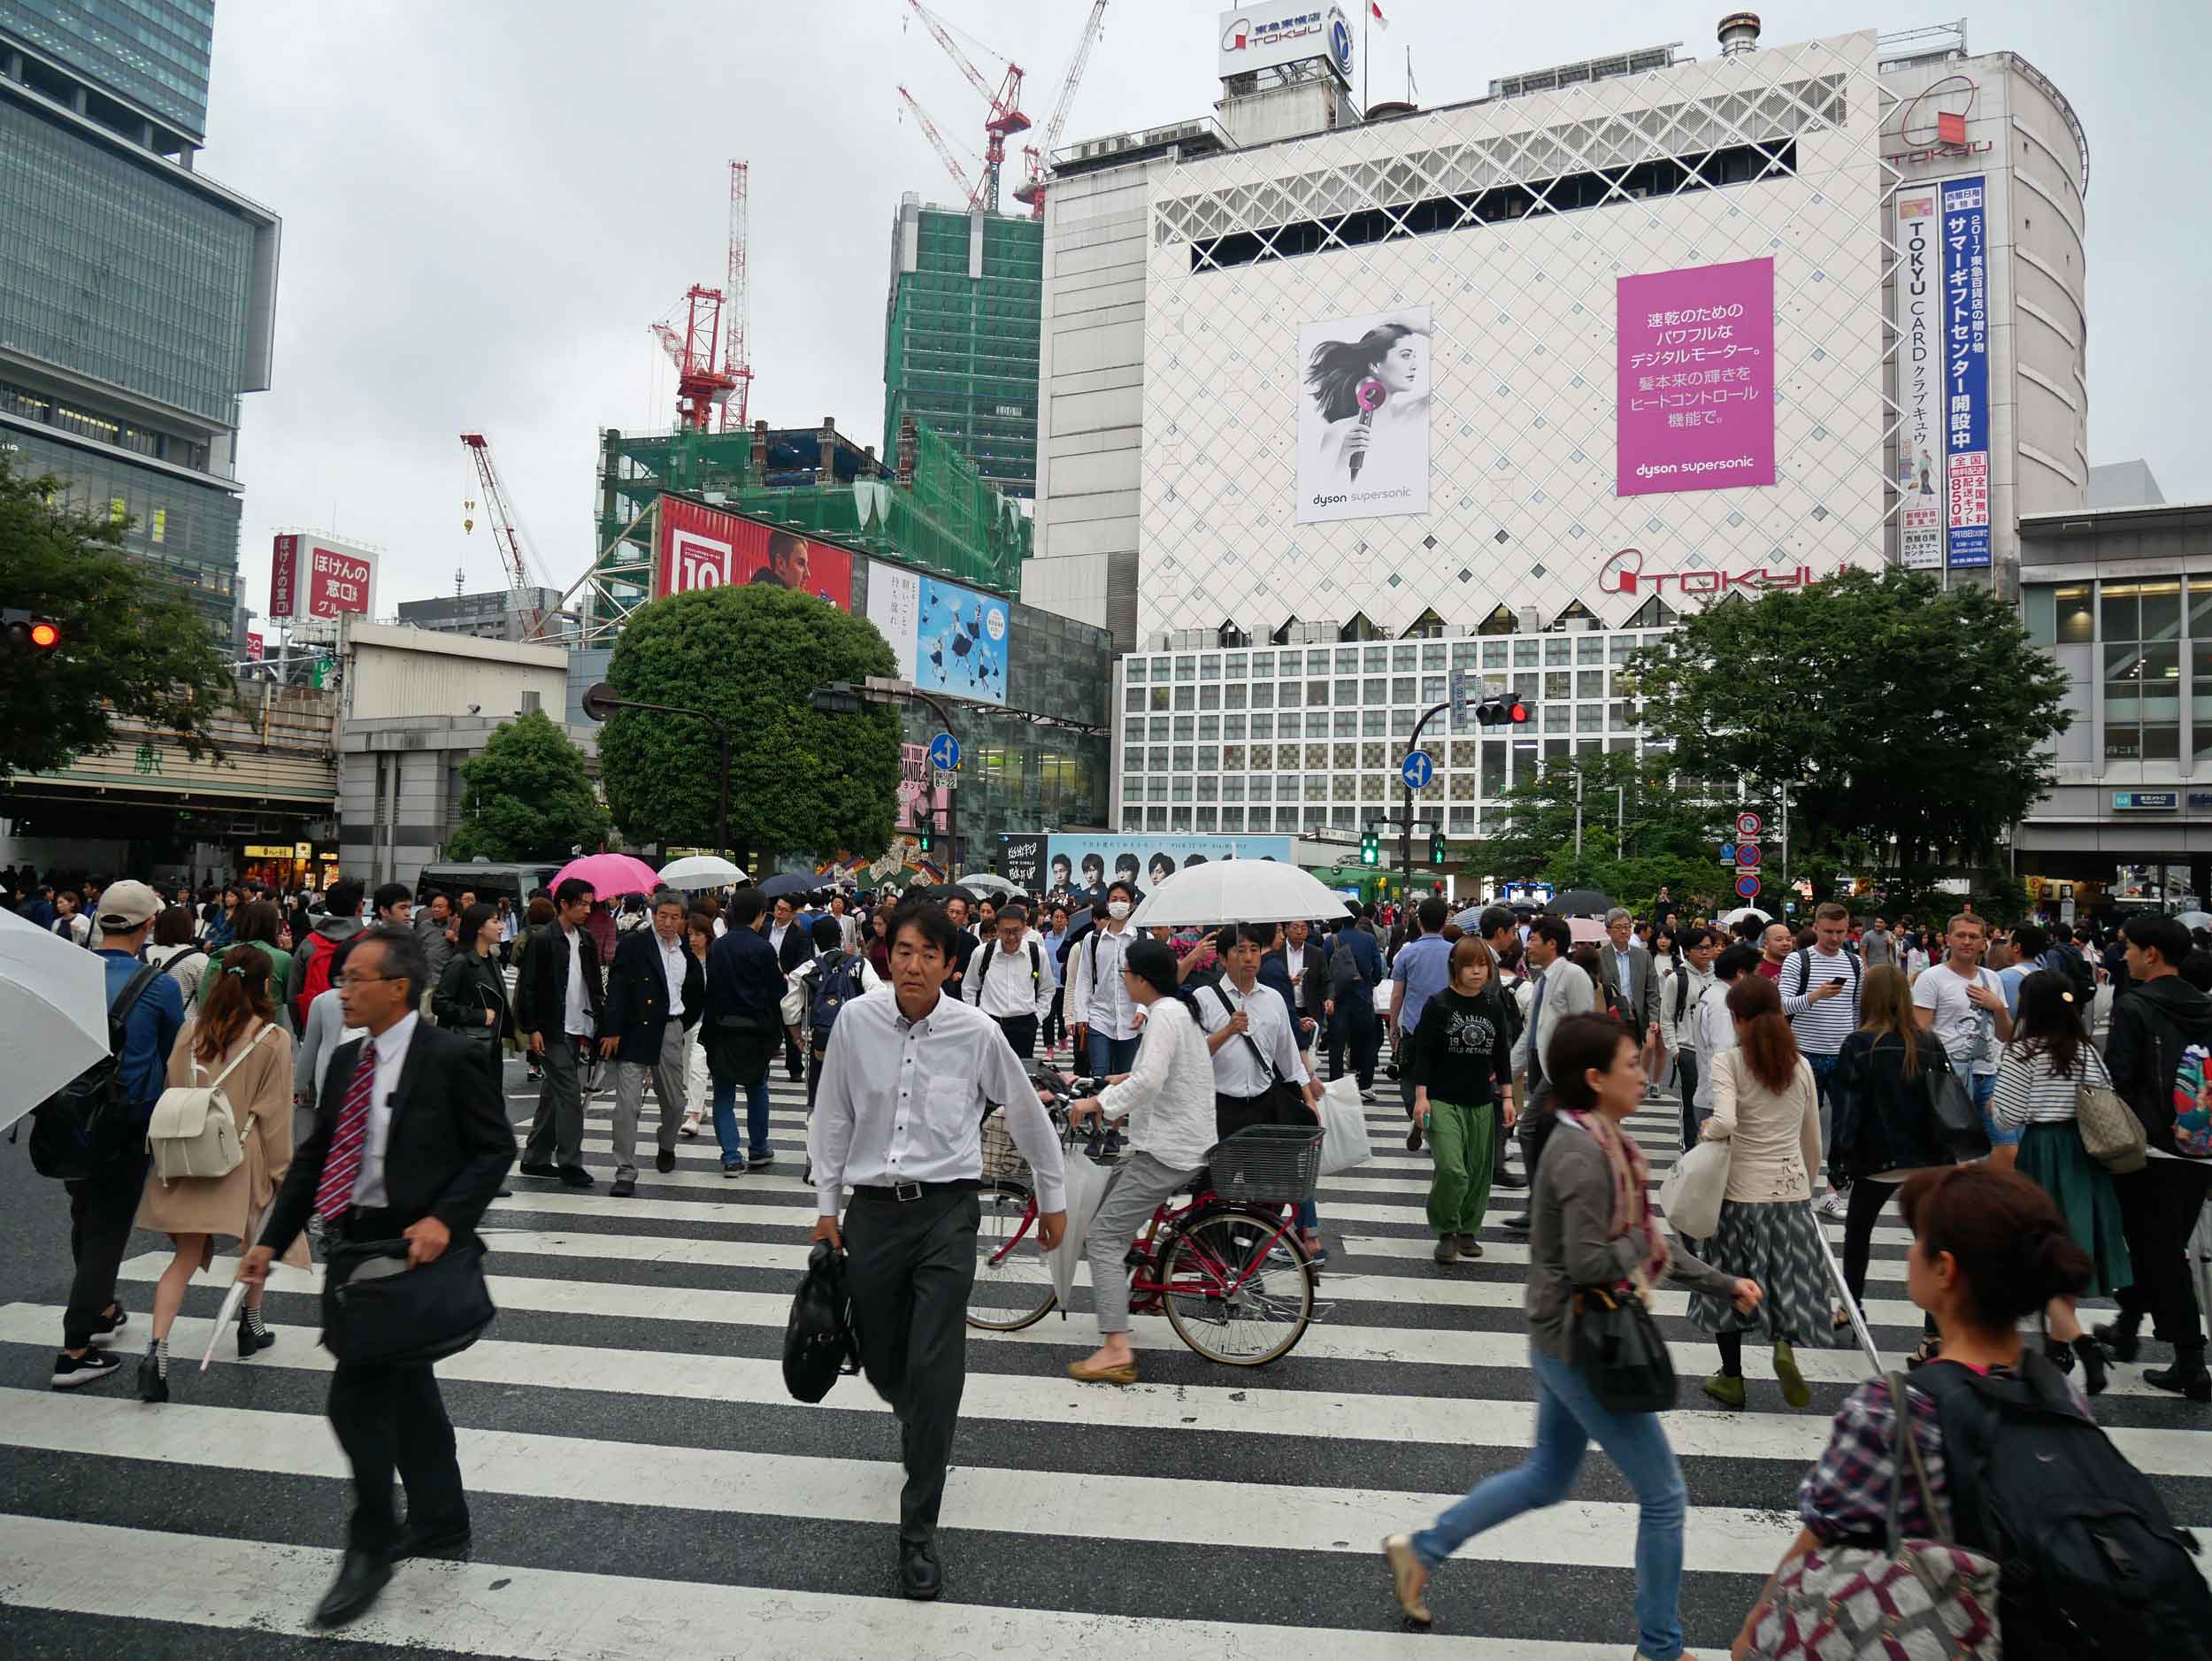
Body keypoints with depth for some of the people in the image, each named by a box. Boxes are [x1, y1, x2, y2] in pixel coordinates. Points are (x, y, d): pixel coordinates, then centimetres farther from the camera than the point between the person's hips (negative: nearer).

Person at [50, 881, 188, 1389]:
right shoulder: (159, 987, -14)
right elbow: (174, 1057, 0)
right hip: (128, 1126, -4)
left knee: (85, 1218, 23)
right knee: (107, 1227, 5)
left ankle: (99, 1308, 40)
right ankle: (75, 1350, 3)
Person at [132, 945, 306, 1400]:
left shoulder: (191, 1032, 0)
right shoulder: (273, 1040, -11)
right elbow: (274, 1114, -8)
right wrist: (281, 1170, 1)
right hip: (243, 1159, -3)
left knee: (186, 1257, 5)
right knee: (256, 1244, 21)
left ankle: (157, 1350, -11)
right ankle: (252, 1327, 34)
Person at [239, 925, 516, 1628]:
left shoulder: (448, 1057, -14)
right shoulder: (345, 1061, 8)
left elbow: (495, 1149, -11)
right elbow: (315, 1156, 13)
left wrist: (445, 1219, -22)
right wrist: (271, 1241, 9)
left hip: (411, 1246, -8)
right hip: (356, 1243, 8)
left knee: (356, 1396, -8)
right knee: (404, 1389, 18)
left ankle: (370, 1547, 11)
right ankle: (440, 1522, 35)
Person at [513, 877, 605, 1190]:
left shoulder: (586, 940, 11)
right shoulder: (542, 940, -9)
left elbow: (595, 986, 17)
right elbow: (527, 987, -10)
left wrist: (601, 1024, 11)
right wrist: (531, 1029, -13)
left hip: (576, 1031, 7)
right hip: (552, 1032, -7)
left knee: (553, 1094, 14)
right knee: (570, 1093, -10)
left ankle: (535, 1159, 23)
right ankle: (569, 1163, -4)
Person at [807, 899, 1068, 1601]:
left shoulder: (976, 1032, -9)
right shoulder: (856, 1021, -5)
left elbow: (1027, 1115, 5)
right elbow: (833, 1116, 7)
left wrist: (1053, 1197, 13)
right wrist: (827, 1206, 10)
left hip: (946, 1209, -2)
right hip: (874, 1209, 3)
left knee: (935, 1370, -10)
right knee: (881, 1362, 15)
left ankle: (919, 1531, 5)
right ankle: (921, 1427, 51)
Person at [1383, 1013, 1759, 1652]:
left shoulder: (1599, 1142, 6)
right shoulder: (1582, 1154, -24)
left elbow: (1646, 1243, 14)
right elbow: (1588, 1263, -28)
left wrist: (1721, 1284, 12)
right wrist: (1645, 1244, -12)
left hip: (1568, 1340, 10)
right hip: (1581, 1347, -10)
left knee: (1547, 1479, 24)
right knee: (1663, 1493, 6)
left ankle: (1419, 1550, 32)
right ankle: (1659, 1647, 24)